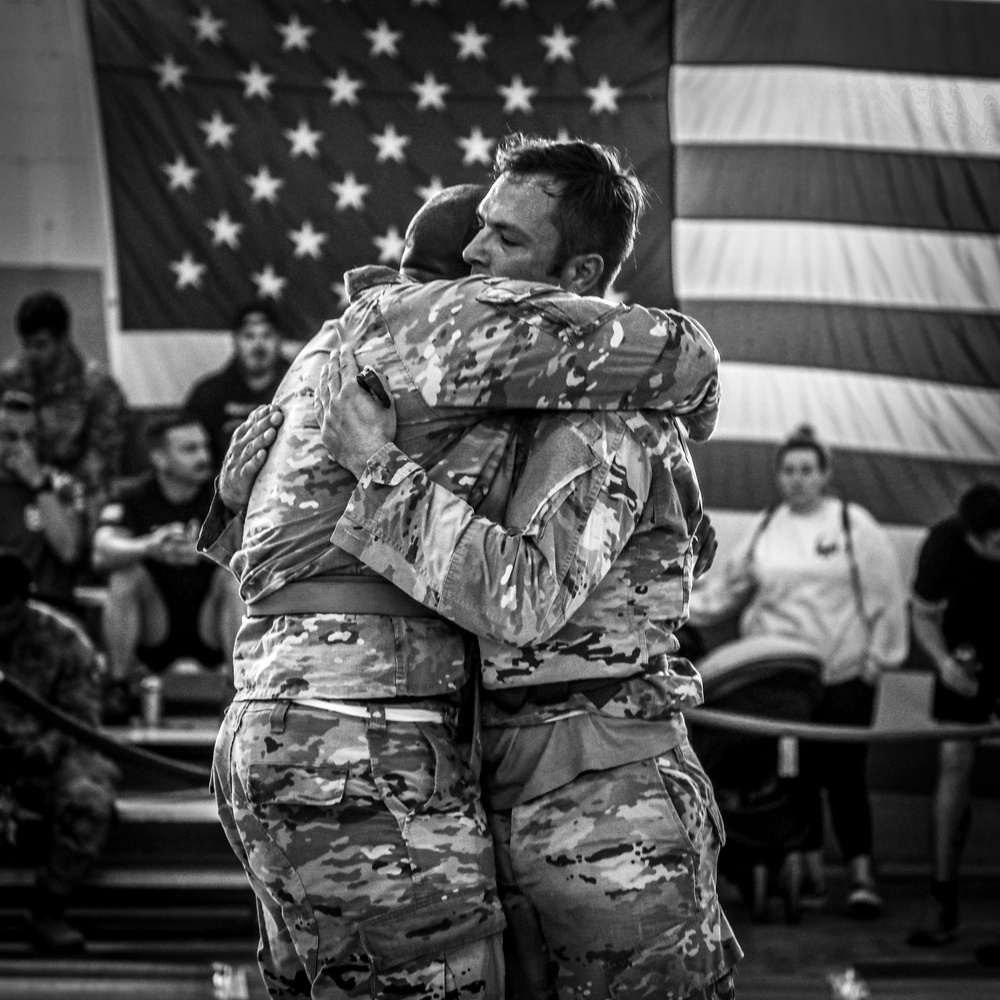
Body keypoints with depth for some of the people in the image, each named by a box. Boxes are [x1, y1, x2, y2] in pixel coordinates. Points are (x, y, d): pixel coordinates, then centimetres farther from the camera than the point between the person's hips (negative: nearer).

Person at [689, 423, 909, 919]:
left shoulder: (853, 524, -1)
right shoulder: (765, 528, 10)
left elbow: (887, 595, 0)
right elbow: (729, 586, 17)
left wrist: (880, 655, -3)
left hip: (844, 674, -3)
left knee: (845, 774, -7)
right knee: (796, 774, 3)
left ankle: (862, 876, -4)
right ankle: (813, 872, 12)